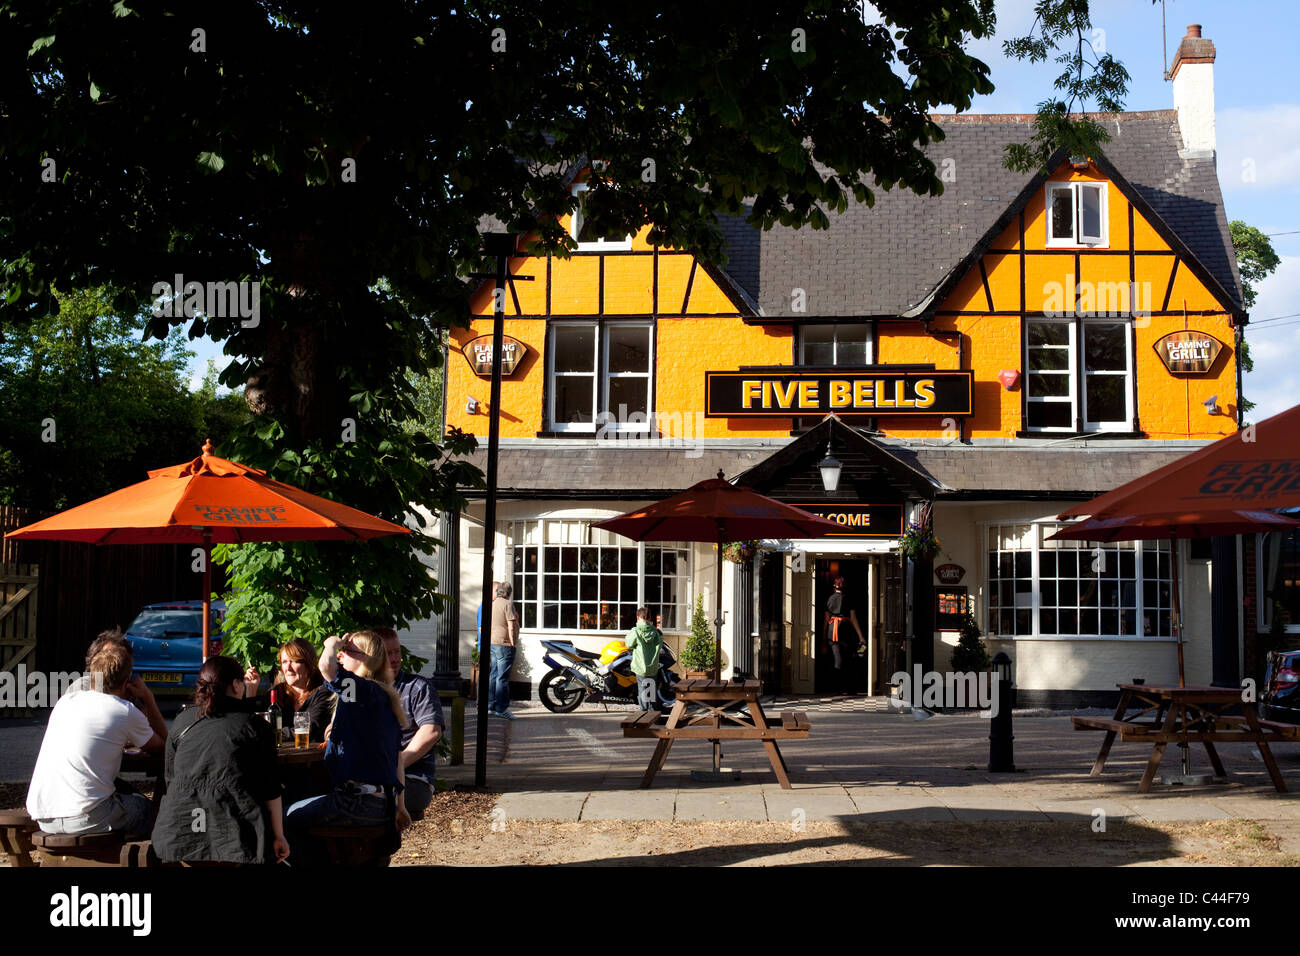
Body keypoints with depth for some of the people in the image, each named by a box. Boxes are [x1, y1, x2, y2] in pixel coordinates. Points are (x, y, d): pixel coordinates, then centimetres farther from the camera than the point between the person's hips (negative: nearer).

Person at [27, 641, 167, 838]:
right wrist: (148, 698, 16)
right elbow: (162, 745, 12)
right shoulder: (125, 712, -5)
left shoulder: (65, 701, 13)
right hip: (83, 819, -6)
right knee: (143, 805, 22)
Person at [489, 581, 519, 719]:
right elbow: (511, 627, -15)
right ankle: (501, 708, -6)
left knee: (494, 675, 12)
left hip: (492, 644, 8)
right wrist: (513, 643, -11)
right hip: (504, 644, -8)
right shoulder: (507, 605, -11)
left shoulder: (492, 604, 14)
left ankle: (491, 706, 13)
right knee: (503, 677, -6)